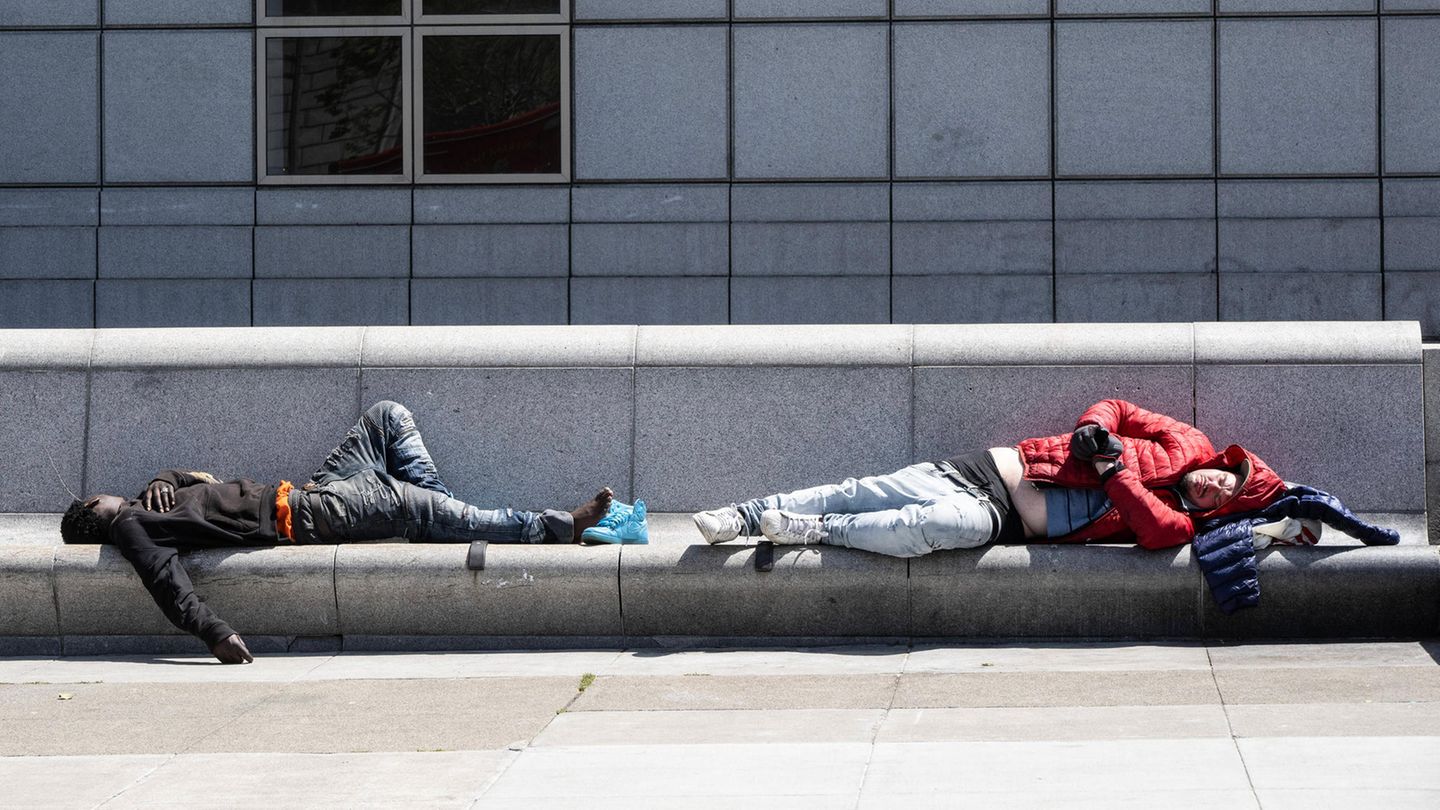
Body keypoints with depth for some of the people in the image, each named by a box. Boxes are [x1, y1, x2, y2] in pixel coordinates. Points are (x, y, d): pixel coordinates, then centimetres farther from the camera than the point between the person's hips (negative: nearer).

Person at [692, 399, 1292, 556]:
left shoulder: (1177, 522, -2)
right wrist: (1092, 434, -7)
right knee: (867, 492, -10)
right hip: (988, 469, 2)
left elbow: (1156, 529, -24)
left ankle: (817, 528, -21)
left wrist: (1112, 469, -25)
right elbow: (1116, 409, 14)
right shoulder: (1187, 446, 7)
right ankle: (744, 516, 0)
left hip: (1004, 522, -2)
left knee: (963, 524, -35)